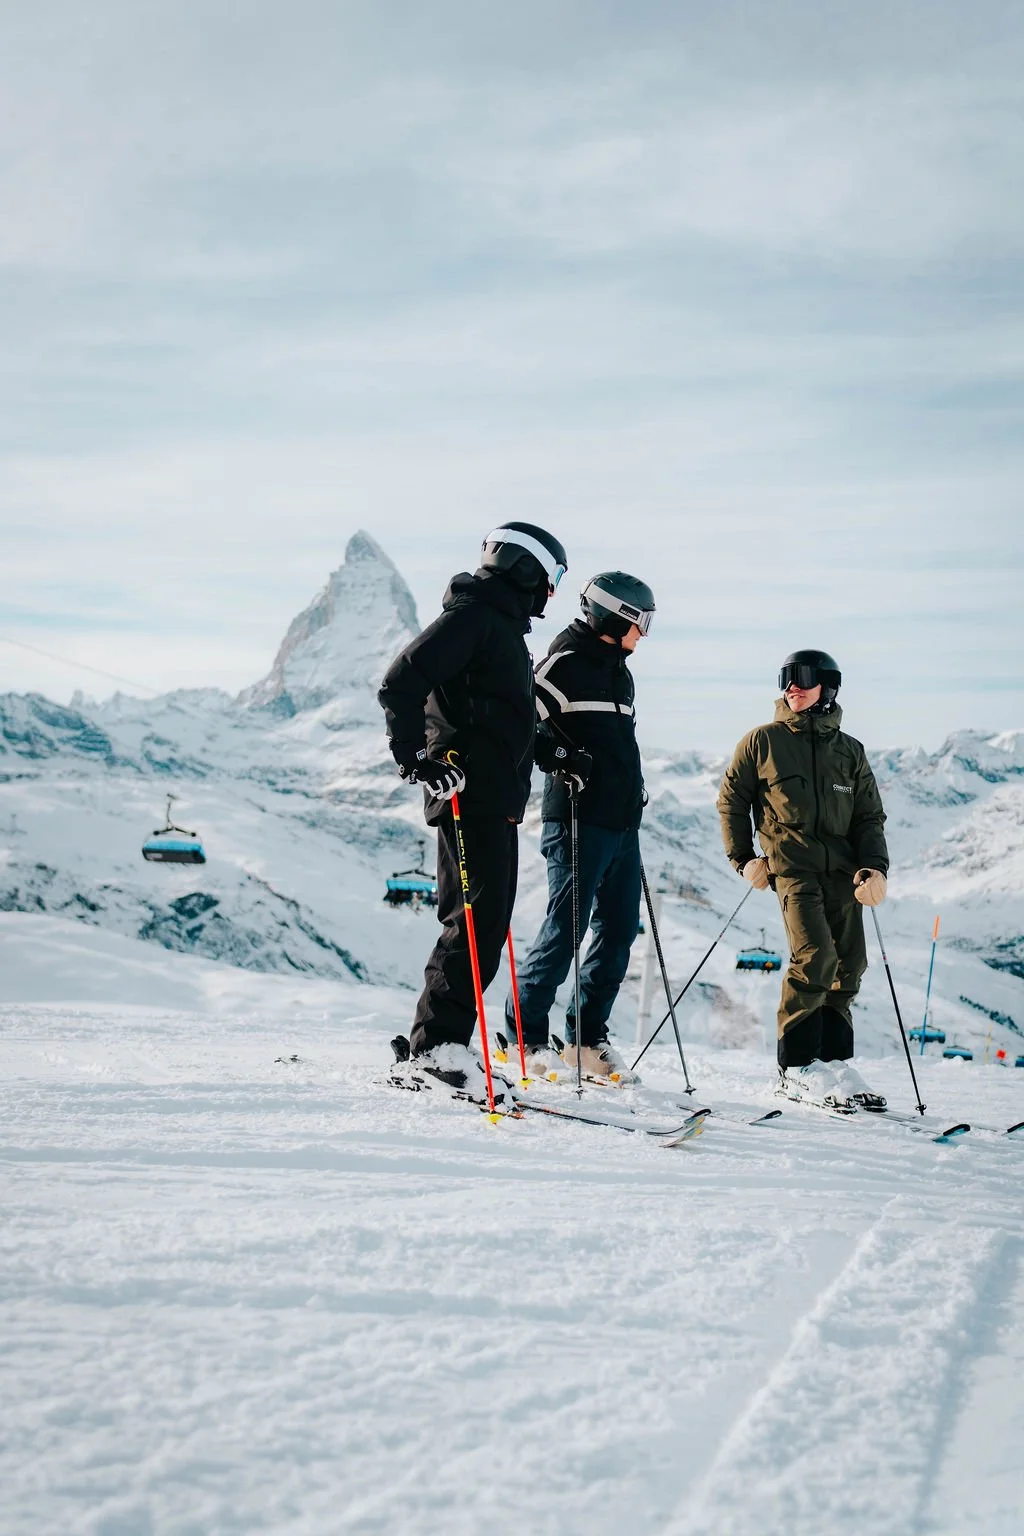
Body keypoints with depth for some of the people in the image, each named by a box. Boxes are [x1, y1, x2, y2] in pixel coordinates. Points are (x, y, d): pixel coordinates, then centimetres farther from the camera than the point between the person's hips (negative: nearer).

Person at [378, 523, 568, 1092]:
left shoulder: (503, 623, 21)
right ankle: (438, 1041, -11)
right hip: (470, 794, -10)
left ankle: (438, 1043, 13)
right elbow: (400, 685, -18)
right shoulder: (473, 615, -10)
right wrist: (419, 758, -22)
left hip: (497, 800, 10)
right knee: (478, 918, -13)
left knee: (489, 919, 10)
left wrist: (549, 749, 24)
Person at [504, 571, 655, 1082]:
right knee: (565, 928, -8)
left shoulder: (619, 671, 20)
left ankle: (588, 1037, 17)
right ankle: (526, 1035, 3)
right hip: (579, 818, -9)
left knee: (619, 930, 8)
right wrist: (559, 756, -23)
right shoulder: (567, 661, -7)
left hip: (622, 824, 9)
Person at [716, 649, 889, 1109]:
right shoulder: (763, 741, 8)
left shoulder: (850, 751, 15)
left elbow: (869, 817, 13)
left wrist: (874, 867, -3)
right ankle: (797, 1066, -12)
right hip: (792, 867, -4)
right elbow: (731, 800, 14)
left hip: (841, 871, 4)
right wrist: (743, 858, 5)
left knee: (848, 966, 1)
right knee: (815, 955, -20)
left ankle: (832, 1061, 13)